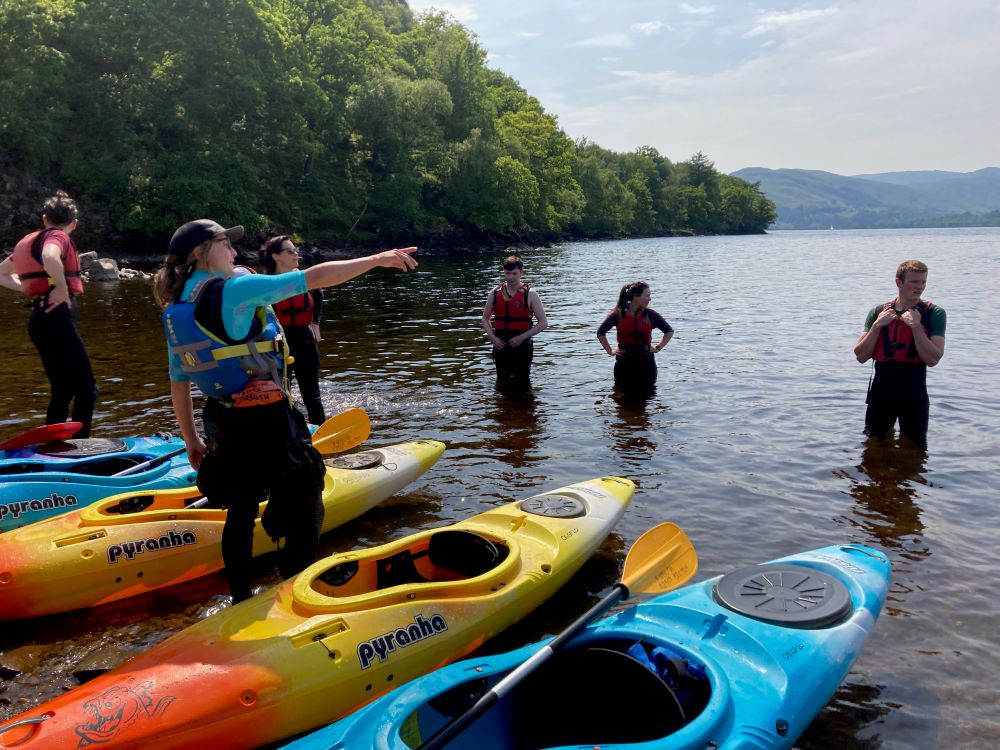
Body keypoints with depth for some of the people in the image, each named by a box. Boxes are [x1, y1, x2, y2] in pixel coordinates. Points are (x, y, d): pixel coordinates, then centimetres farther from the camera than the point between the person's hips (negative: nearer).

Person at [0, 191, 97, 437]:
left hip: (41, 318, 9)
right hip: (56, 318, -9)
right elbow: (50, 257, -33)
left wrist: (31, 288, 18)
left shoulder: (30, 240, 17)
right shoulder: (58, 237, -8)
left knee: (62, 391, 15)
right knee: (86, 388, -8)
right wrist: (63, 290, -20)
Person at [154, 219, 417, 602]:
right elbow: (313, 278, -16)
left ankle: (240, 600, 31)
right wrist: (376, 260, -10)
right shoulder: (235, 290, -15)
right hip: (267, 424, -8)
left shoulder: (174, 313, 7)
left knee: (240, 513, 20)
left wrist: (191, 439, 21)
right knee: (305, 508, 6)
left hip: (223, 426, 8)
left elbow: (178, 383, 12)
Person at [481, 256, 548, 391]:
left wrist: (522, 337, -14)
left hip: (522, 347, -3)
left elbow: (543, 323, -5)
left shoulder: (529, 294, -5)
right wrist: (492, 337, -4)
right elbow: (485, 319, 13)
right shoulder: (495, 293, 5)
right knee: (502, 386, 11)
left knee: (522, 387, 1)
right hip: (500, 346, 3)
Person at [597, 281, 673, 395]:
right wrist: (610, 351, 1)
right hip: (624, 364, -1)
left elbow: (669, 331, 12)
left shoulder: (650, 315, 0)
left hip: (646, 362, 1)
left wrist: (658, 348, 4)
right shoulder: (618, 314, -4)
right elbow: (601, 333, 6)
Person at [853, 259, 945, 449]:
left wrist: (916, 326, -20)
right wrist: (877, 325, -12)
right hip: (881, 391, 2)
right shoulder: (879, 312, 3)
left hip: (914, 393, -2)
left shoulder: (934, 314, -5)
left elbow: (932, 359, -15)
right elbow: (861, 356, -2)